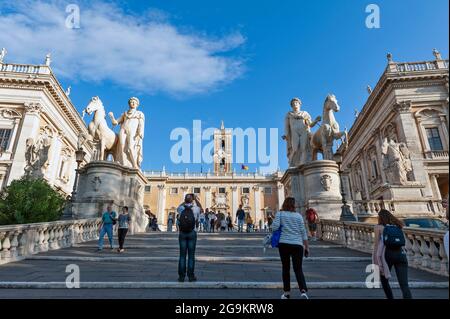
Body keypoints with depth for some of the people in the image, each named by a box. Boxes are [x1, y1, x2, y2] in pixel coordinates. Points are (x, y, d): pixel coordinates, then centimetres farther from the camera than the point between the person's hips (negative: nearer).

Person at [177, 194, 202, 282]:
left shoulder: (181, 209, -3)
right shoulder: (194, 209, -6)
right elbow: (200, 207, 18)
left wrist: (185, 201, 19)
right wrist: (196, 199, 25)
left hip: (182, 234, 2)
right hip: (192, 233, -2)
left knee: (182, 255, 6)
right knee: (191, 255, 3)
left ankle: (181, 276, 8)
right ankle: (191, 276, 7)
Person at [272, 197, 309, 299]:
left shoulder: (280, 214, 0)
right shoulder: (298, 216, 6)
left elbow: (275, 227, -11)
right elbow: (303, 232, 6)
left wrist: (273, 223, 12)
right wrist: (306, 247, 11)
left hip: (284, 244, -1)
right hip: (297, 245, 1)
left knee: (286, 268, 12)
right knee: (298, 269, 5)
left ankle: (286, 293, 19)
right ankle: (303, 290, -13)